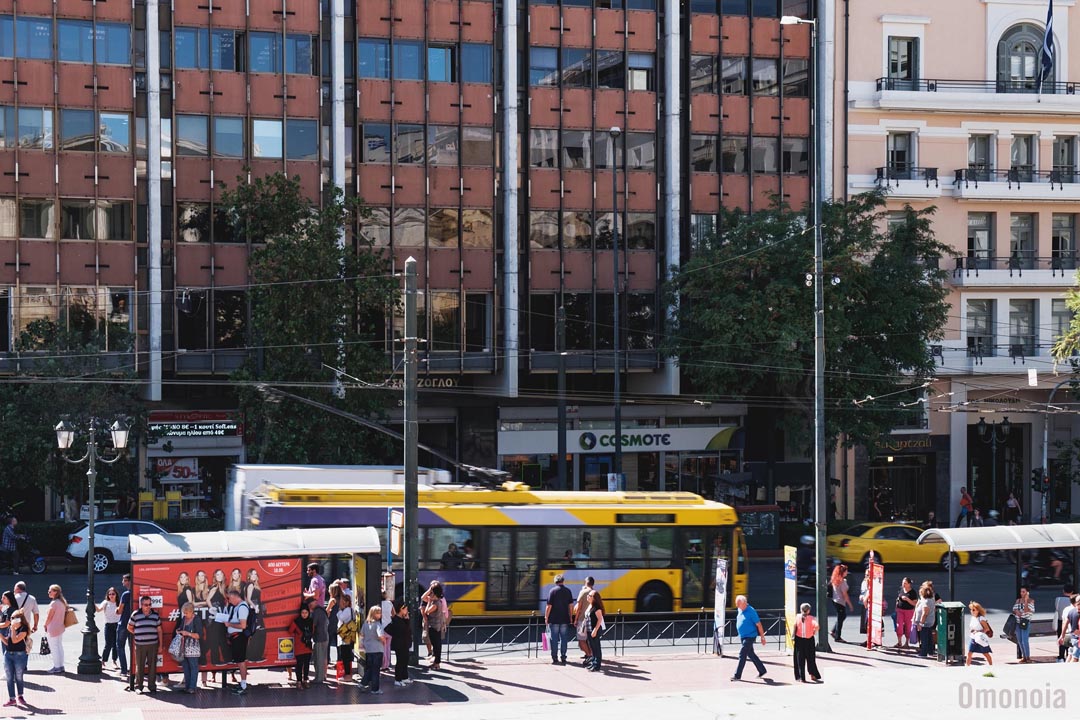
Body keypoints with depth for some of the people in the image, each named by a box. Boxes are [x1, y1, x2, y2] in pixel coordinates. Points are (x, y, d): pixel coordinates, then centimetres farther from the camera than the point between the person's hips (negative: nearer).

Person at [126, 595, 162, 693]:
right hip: (140, 645, -1)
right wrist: (137, 634, 3)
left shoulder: (155, 615, 6)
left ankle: (152, 686, 11)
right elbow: (129, 627, 12)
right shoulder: (135, 615, 0)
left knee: (152, 666, 4)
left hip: (153, 644, 1)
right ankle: (138, 686, 12)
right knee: (139, 666, 3)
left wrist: (160, 644, 8)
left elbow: (159, 630, 10)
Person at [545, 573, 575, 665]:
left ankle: (555, 658, 4)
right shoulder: (568, 591, 2)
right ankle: (563, 657, 11)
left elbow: (549, 606, -11)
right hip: (565, 619, 3)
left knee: (554, 639, 4)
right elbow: (571, 605, 6)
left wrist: (546, 617, 0)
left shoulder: (553, 591, -9)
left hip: (554, 620, -3)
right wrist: (571, 617, 16)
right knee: (564, 639, 10)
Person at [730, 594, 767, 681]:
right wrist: (740, 635, 25)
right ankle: (762, 670, 29)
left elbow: (758, 624, -13)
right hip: (742, 637, 9)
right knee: (751, 655, 16)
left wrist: (762, 637, -11)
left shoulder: (751, 611, -17)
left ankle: (737, 675, -10)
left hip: (749, 637, -9)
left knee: (742, 655, -11)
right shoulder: (740, 610, 7)